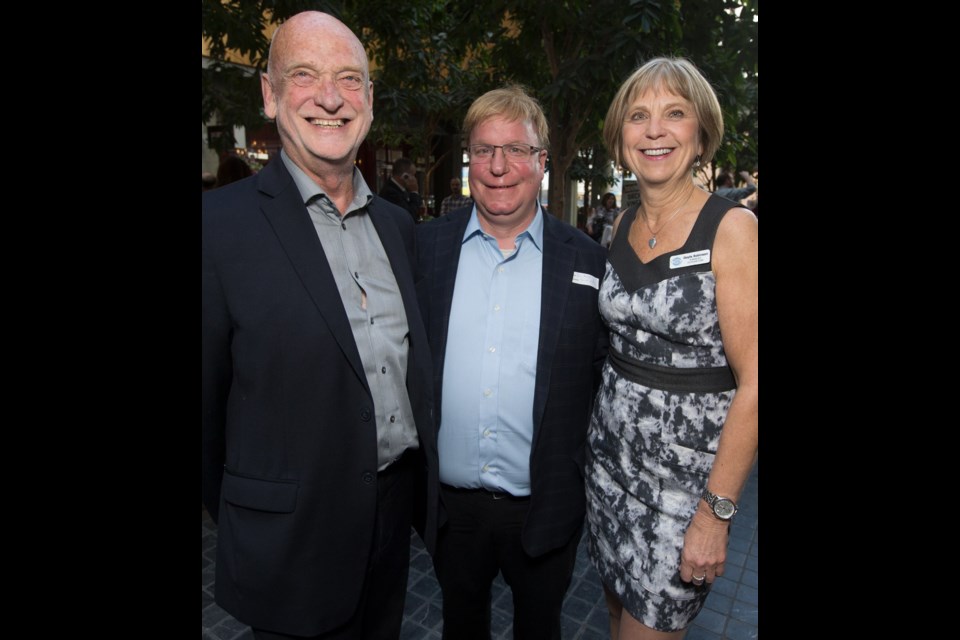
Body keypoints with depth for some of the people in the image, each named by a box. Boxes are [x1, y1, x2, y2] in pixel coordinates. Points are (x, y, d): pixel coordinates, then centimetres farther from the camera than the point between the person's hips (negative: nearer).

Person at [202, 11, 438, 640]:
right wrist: (236, 518, 0)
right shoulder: (222, 223, -15)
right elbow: (208, 398, -10)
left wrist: (422, 477, 11)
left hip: (399, 509, 5)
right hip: (295, 538, -5)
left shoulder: (398, 224, 3)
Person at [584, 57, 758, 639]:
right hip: (612, 449, 5)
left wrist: (716, 513, -15)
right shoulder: (624, 225, 4)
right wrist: (608, 412, 8)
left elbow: (753, 382, -16)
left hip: (689, 463, -5)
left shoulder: (732, 228, -14)